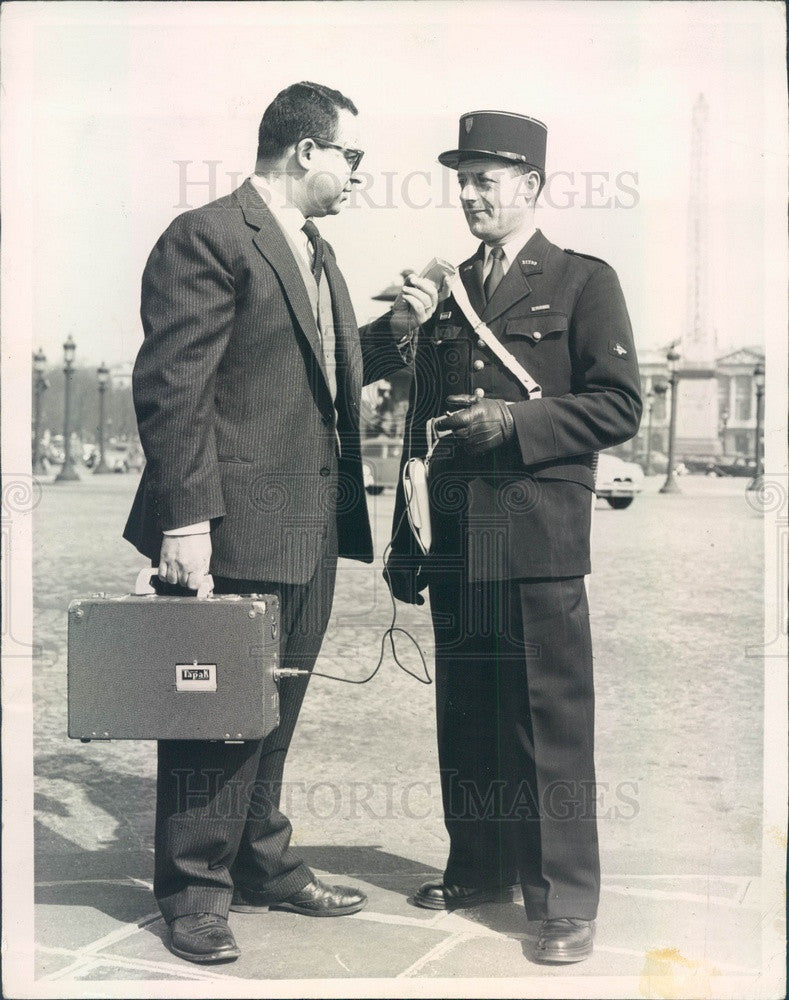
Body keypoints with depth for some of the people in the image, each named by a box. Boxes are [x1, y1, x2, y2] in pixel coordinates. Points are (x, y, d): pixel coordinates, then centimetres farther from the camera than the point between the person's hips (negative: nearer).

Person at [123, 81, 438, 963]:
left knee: (273, 710, 18)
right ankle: (194, 892, 17)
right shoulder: (208, 237, -12)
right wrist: (186, 519, -22)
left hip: (311, 528, 9)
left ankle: (262, 866, 33)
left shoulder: (314, 251, 17)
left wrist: (395, 328, 9)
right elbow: (170, 386, -17)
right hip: (234, 527, -9)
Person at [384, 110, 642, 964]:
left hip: (539, 538, -5)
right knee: (466, 718, 12)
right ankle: (479, 869, 26)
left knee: (551, 721, -2)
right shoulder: (446, 294, 16)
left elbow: (619, 406, -4)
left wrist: (514, 423, -15)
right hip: (455, 541, 5)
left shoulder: (583, 282, 2)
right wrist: (405, 541, 14)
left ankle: (564, 900, 7)